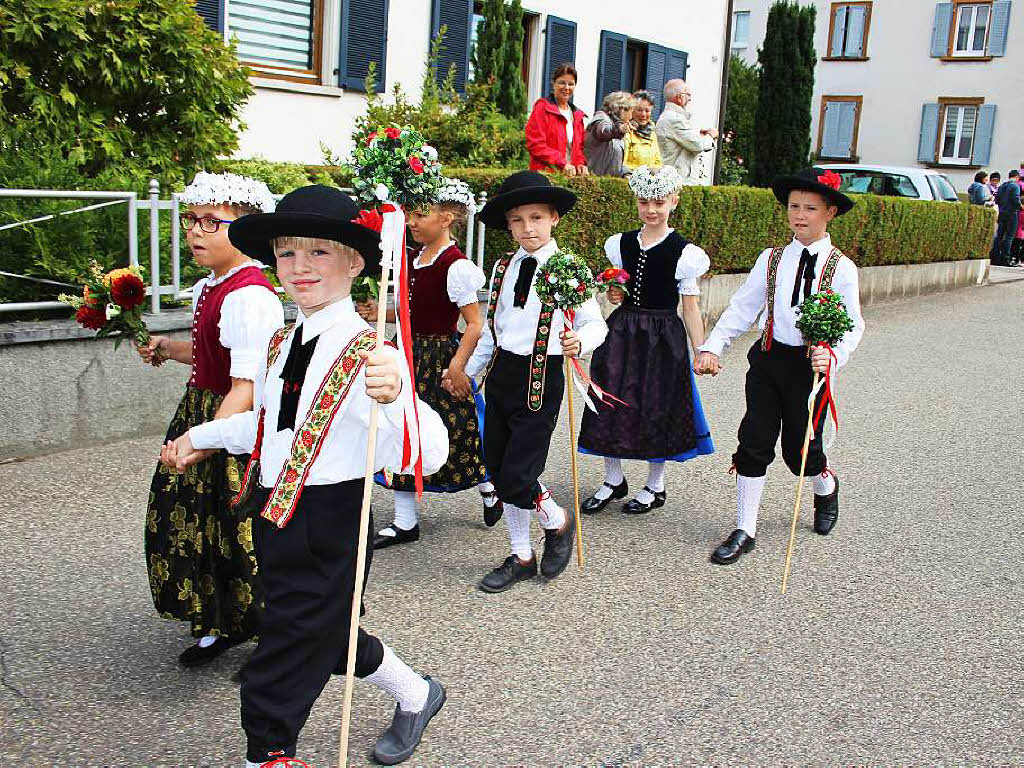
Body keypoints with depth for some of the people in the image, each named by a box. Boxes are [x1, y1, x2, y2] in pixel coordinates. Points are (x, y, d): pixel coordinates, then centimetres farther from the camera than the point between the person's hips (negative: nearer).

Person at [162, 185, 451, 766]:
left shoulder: (368, 355, -21)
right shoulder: (282, 345, 4)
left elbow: (427, 456, -32)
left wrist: (392, 395, -50)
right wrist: (201, 437, 35)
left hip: (327, 535, -8)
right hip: (274, 519, 9)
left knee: (275, 685, 1)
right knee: (329, 638, 26)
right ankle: (416, 696, 51)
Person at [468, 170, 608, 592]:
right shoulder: (503, 267, 8)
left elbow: (596, 324, -7)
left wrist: (579, 341, -28)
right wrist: (468, 371, 19)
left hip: (541, 380, -6)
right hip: (501, 375, 6)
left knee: (516, 476, -9)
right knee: (497, 470, 11)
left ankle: (558, 522, 24)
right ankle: (521, 557, 29)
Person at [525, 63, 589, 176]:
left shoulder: (577, 115, 22)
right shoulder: (542, 108, 1)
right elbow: (535, 145, -9)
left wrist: (580, 164, 2)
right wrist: (562, 164, -15)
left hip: (570, 175, 6)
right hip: (544, 173, -5)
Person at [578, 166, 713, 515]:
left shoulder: (683, 252, -8)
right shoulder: (621, 244, 6)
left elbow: (691, 306, -6)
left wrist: (701, 351, -8)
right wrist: (614, 295, -1)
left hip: (663, 336, -4)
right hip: (622, 330, 4)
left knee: (657, 406, 4)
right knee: (612, 401, 6)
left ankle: (655, 487, 23)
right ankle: (613, 480, 24)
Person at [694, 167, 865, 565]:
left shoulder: (841, 268, -3)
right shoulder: (771, 260, 4)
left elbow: (852, 324, -3)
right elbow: (742, 308, 2)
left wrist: (833, 354, -23)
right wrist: (712, 346, -9)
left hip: (811, 365, -2)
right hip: (768, 358, 2)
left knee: (800, 450, 6)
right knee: (754, 443, -1)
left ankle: (826, 488, 43)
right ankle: (744, 532, 10)